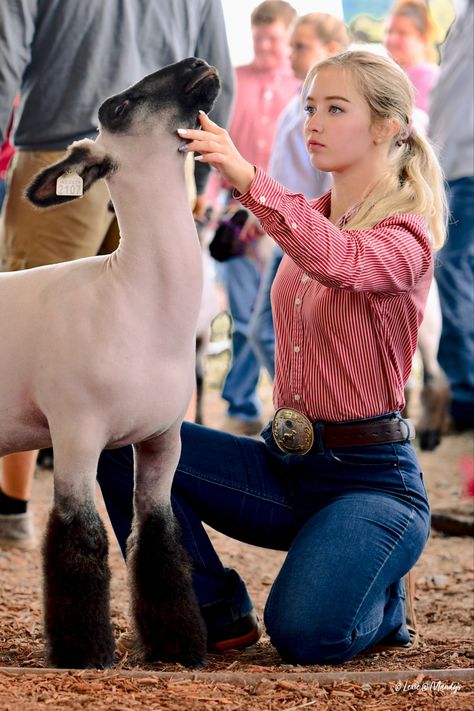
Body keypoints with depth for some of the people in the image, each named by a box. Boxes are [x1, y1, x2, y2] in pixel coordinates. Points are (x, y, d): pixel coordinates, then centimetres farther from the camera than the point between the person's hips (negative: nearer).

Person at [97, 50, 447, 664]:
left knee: (304, 634, -30)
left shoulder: (407, 235, -11)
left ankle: (383, 601, 6)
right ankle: (218, 613, -1)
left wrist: (247, 178, -46)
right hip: (283, 467, 7)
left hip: (370, 478, -7)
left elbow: (338, 261, -36)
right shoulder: (311, 218, 13)